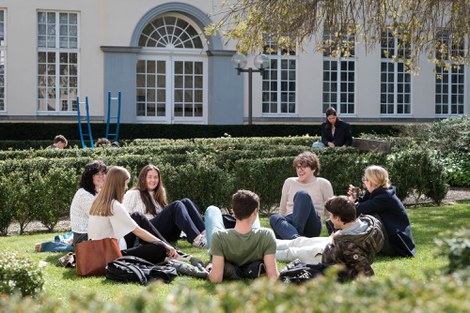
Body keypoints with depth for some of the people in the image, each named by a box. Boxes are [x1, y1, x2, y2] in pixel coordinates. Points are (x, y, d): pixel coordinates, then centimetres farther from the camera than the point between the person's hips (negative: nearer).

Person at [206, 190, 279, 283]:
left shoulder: (218, 236, -43)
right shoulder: (266, 235, -40)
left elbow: (216, 278, -40)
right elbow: (273, 277, -38)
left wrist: (210, 269, -17)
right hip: (252, 272, 1)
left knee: (212, 210, 18)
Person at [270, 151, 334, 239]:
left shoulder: (322, 184, 11)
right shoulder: (289, 182, 19)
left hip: (311, 227, -2)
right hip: (290, 223, 3)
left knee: (302, 194, -30)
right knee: (274, 218, -34)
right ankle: (296, 238, -61)